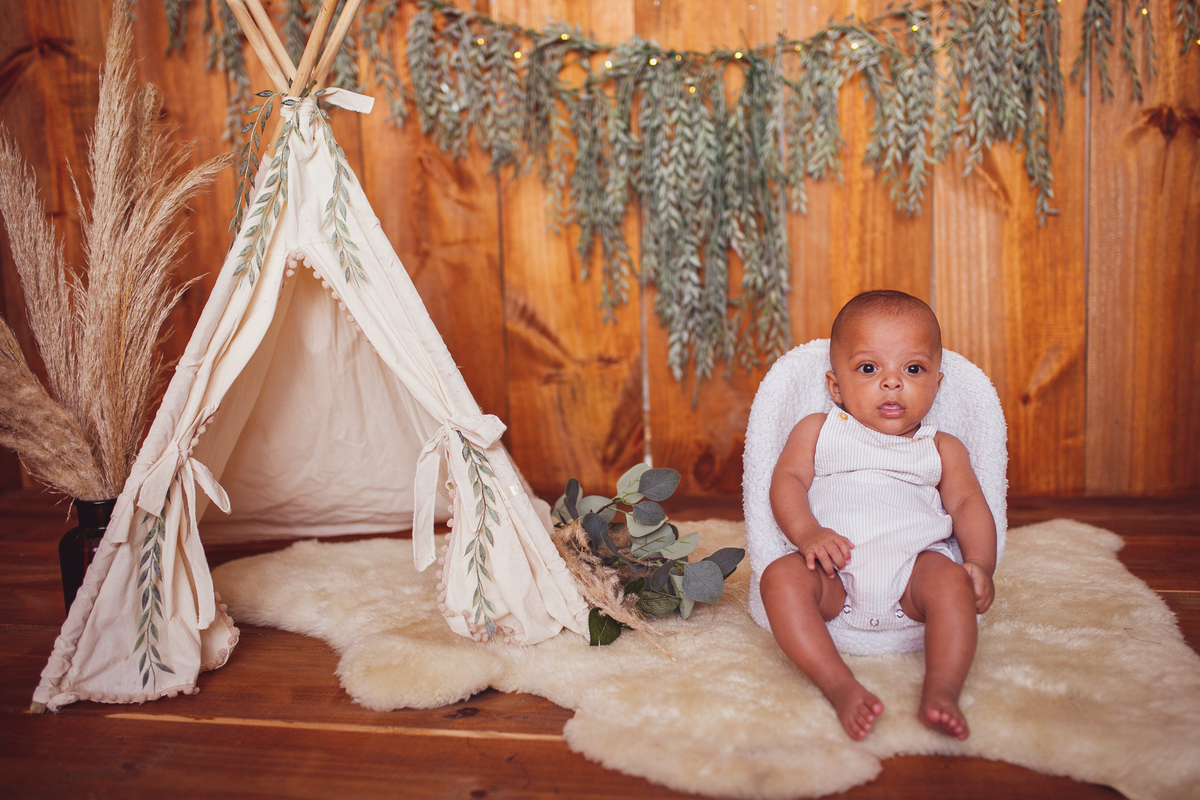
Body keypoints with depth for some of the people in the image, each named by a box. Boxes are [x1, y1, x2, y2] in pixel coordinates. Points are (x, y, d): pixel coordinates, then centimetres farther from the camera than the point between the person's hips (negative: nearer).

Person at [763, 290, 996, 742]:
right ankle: (840, 686, -39)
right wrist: (807, 533, -16)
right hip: (835, 571, -1)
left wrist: (980, 564, -9)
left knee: (951, 580, -31)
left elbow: (968, 504, 12)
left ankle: (941, 692, -37)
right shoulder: (817, 431, 19)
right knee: (780, 577, -29)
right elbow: (787, 480, 6)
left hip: (914, 565, 1)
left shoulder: (942, 449, 21)